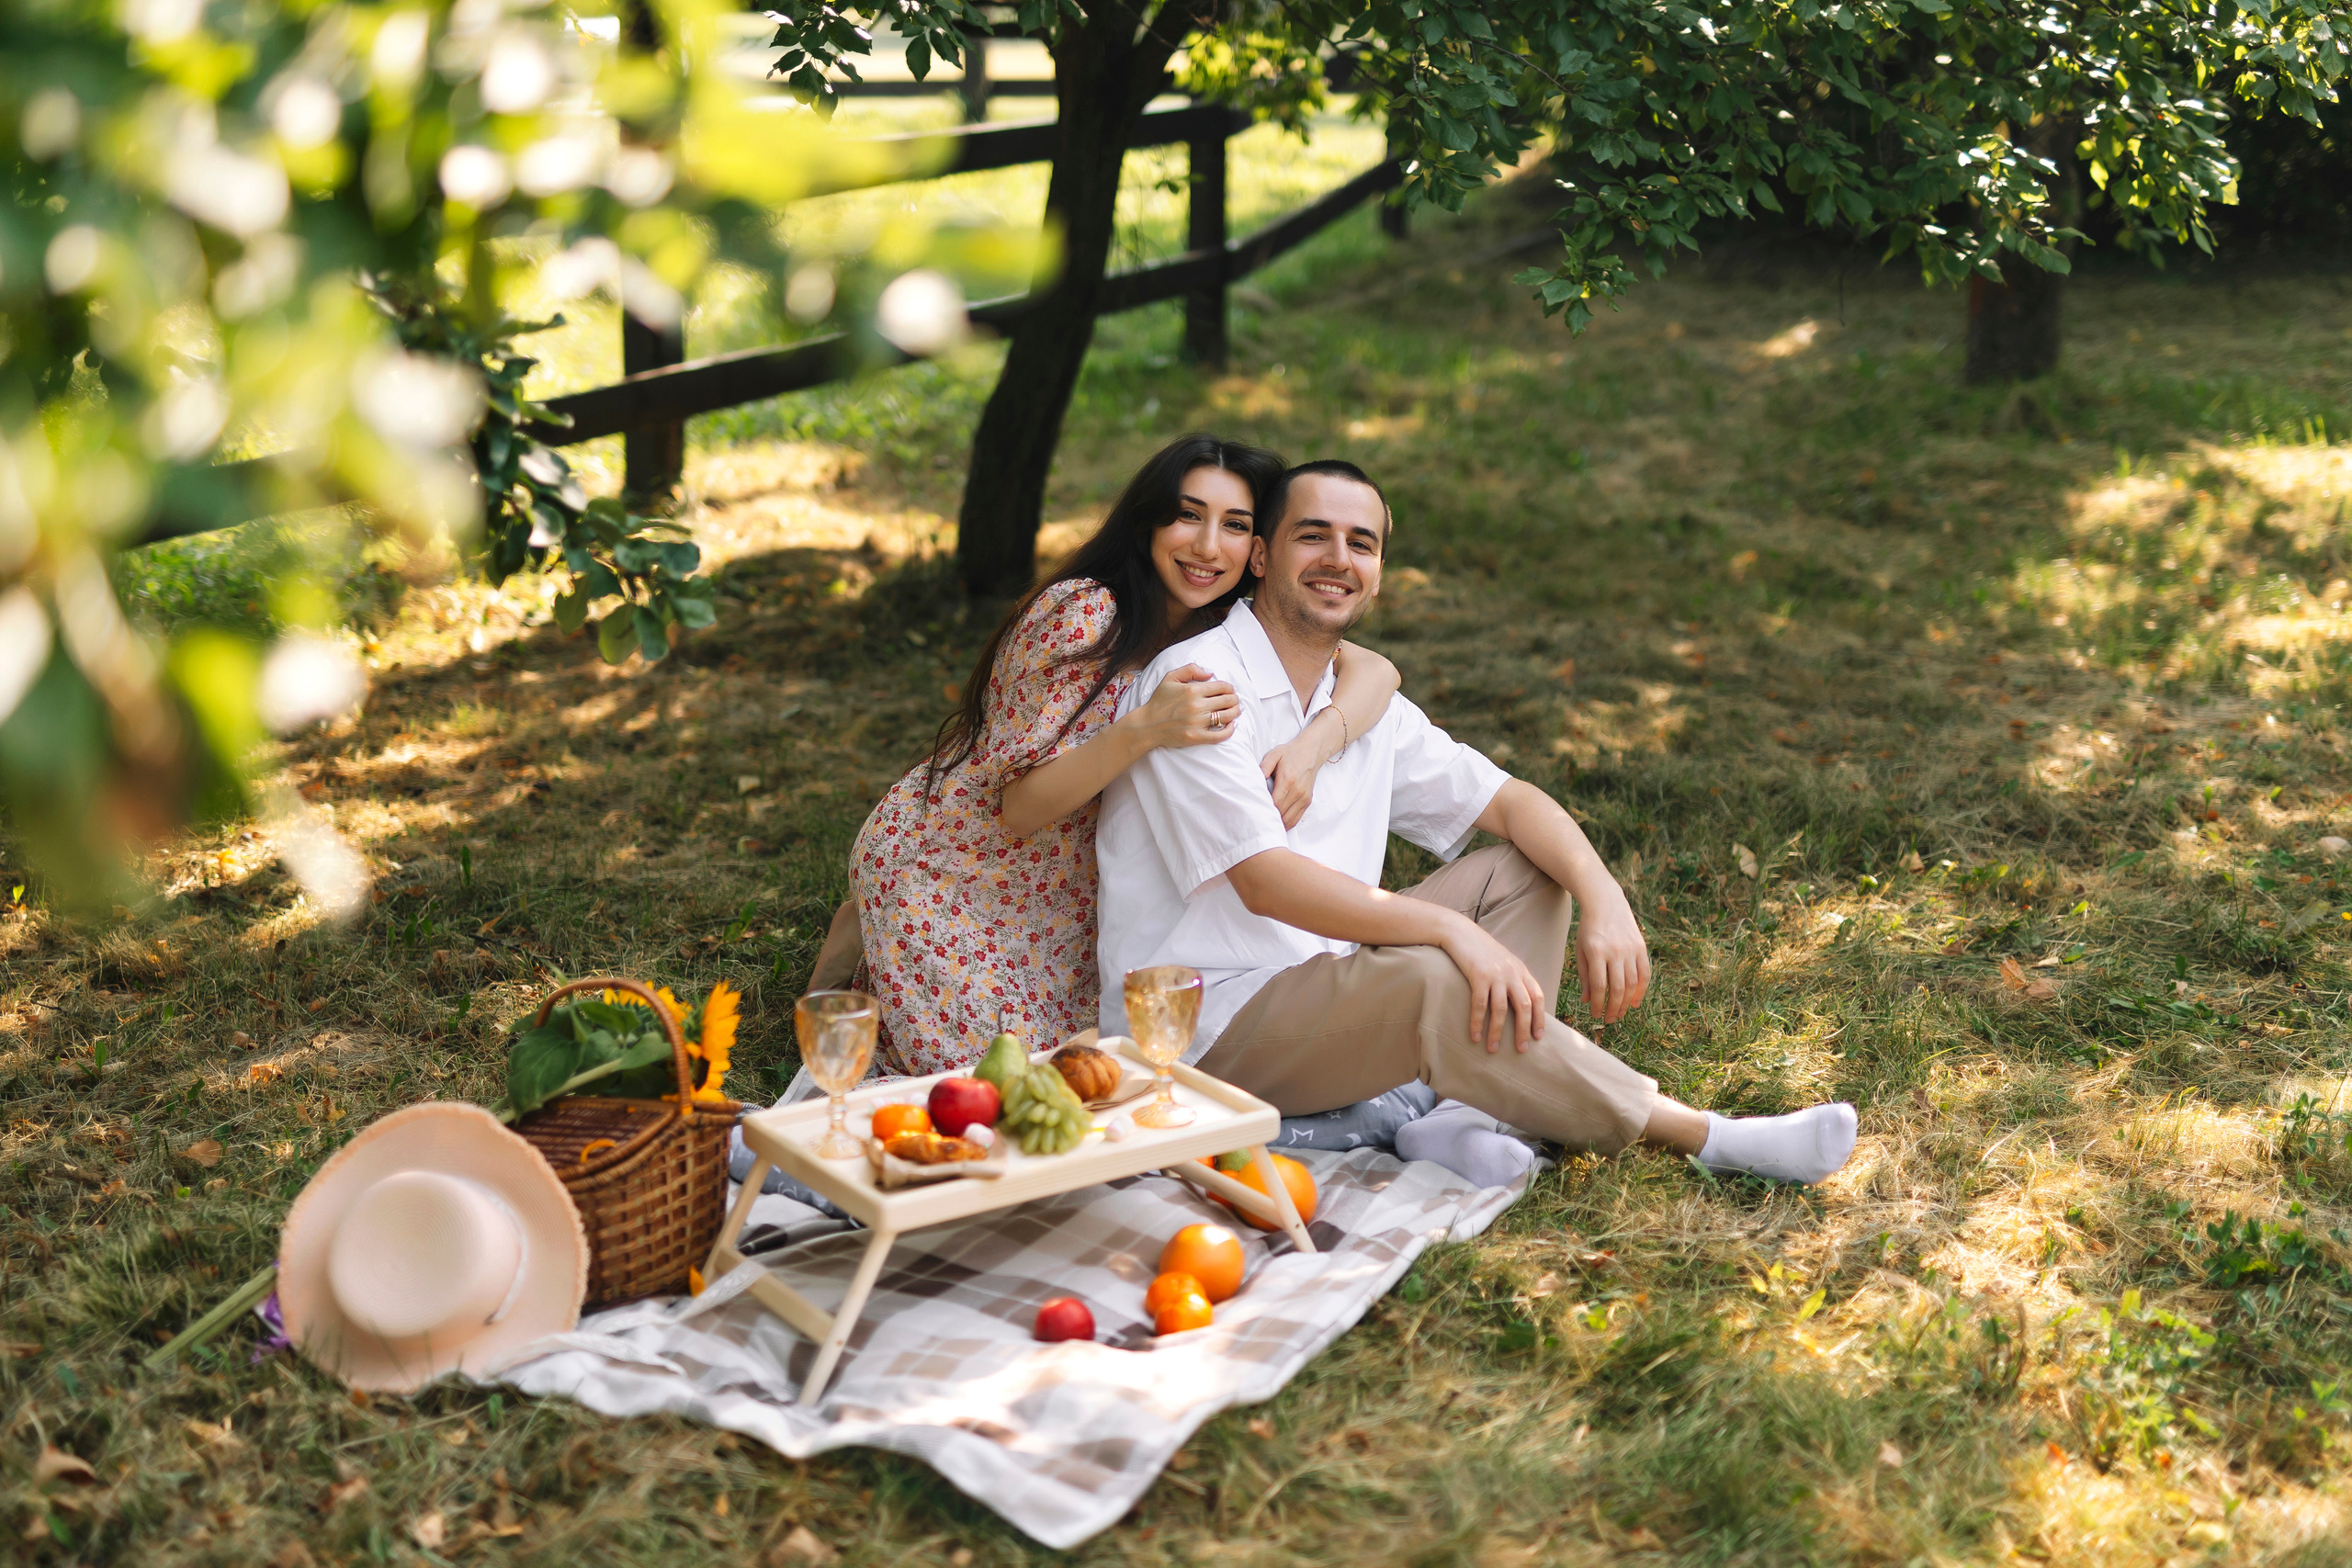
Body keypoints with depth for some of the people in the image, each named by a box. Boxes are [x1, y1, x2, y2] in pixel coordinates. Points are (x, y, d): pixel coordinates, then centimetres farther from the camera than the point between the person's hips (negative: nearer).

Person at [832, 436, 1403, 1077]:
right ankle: (867, 946, 14)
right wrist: (1144, 728, -44)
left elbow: (1374, 669, -14)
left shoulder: (1228, 631, -6)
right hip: (940, 868, -7)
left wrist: (1311, 745, -34)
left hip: (1062, 891, 7)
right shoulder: (1083, 614, -26)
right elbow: (1022, 808, -28)